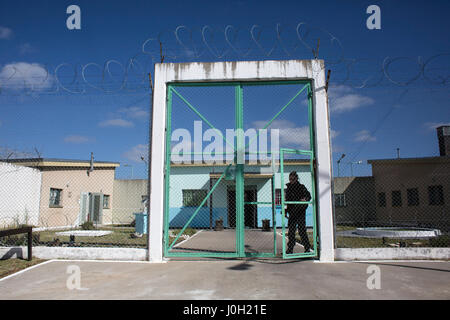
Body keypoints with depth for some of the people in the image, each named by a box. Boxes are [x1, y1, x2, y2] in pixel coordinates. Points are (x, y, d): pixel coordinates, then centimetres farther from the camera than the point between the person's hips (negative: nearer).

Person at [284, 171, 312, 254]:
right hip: (292, 212, 5)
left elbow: (308, 195, -13)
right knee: (291, 231, 7)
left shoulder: (301, 187, -3)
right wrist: (286, 209, 17)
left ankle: (307, 248, 8)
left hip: (300, 212, -5)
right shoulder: (288, 188, 13)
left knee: (302, 230, -5)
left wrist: (305, 199, -34)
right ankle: (290, 249, 15)